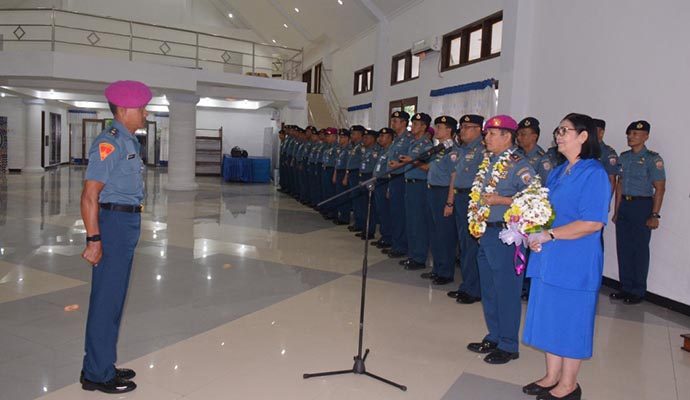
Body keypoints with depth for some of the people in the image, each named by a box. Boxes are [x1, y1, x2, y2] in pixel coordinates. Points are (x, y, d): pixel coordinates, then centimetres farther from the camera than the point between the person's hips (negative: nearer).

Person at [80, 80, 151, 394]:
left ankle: (102, 366, 30)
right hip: (114, 221, -9)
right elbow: (89, 196, -18)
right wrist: (94, 239, -20)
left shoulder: (129, 141, 14)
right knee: (106, 300, 0)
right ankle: (97, 374, 14)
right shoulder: (109, 143, -14)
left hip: (128, 223, 9)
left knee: (114, 298, 16)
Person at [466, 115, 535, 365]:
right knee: (488, 289, 17)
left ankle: (508, 346, 15)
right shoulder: (488, 161, 13)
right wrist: (475, 221, 10)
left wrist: (500, 200, -19)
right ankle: (494, 338, 31)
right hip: (485, 232, 9)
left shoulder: (519, 166, -12)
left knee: (506, 290, 1)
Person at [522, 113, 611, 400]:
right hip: (548, 259, 8)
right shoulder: (558, 172, 14)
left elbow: (593, 223, -20)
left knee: (571, 322, 5)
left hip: (575, 263, -8)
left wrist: (549, 235, -19)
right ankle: (552, 377, 30)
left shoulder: (594, 174, -13)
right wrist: (534, 233, 2)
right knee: (550, 318, 14)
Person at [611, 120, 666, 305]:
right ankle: (626, 287, 20)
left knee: (640, 249, 1)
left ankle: (638, 291, 13)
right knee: (623, 247, 8)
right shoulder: (624, 157, 10)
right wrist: (617, 211, 12)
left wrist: (655, 215, -15)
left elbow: (660, 188, -9)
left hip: (642, 206, -6)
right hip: (624, 205, 6)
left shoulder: (652, 159, -7)